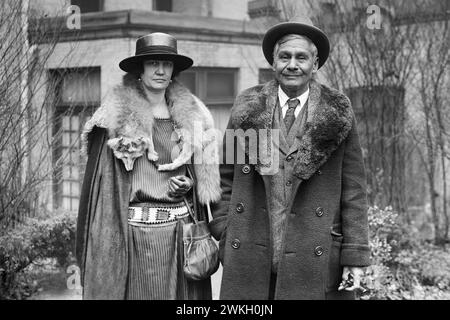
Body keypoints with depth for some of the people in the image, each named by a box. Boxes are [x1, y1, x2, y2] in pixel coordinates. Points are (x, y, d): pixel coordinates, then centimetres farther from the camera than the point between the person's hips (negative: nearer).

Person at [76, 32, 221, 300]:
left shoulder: (189, 115, 10)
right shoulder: (117, 118, -2)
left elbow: (204, 174, 20)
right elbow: (101, 178, -4)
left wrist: (189, 182, -2)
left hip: (183, 227, 4)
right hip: (137, 232, -4)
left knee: (184, 293, 8)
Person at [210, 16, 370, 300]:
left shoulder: (338, 116, 3)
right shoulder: (247, 110, 7)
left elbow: (354, 190, 1)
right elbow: (226, 178, 10)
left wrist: (355, 255, -3)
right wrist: (223, 238, 4)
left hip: (315, 262, -1)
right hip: (250, 263, 1)